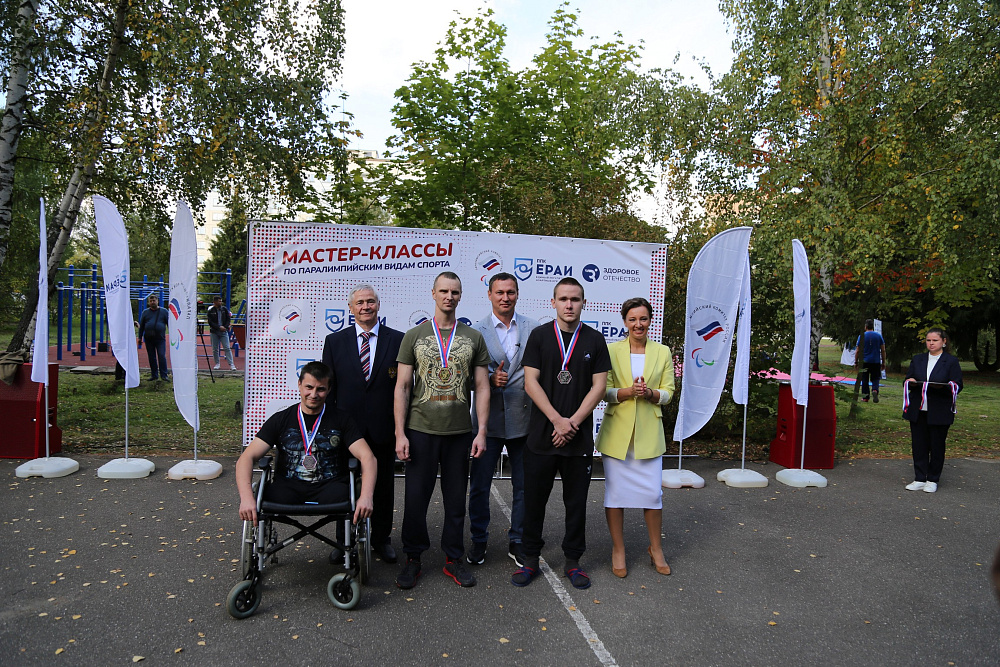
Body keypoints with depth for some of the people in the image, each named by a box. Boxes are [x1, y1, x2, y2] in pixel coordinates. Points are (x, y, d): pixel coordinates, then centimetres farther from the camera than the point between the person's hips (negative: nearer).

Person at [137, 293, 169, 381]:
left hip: (160, 339, -3)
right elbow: (141, 326, 15)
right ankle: (154, 375, 15)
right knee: (151, 357, 7)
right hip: (148, 339, 3)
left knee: (162, 356, -9)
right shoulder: (145, 312, 12)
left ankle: (164, 375, -4)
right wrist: (140, 337, 12)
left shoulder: (164, 311, 6)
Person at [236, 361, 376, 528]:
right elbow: (246, 458, 1)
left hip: (329, 486, 0)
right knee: (271, 495, -31)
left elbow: (368, 457, -4)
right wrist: (247, 498, -20)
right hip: (288, 486, 1)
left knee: (341, 494, -33)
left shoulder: (341, 419, 6)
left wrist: (365, 497, -23)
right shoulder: (280, 420, 8)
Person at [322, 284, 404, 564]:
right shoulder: (335, 341, 3)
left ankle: (381, 539, 31)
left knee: (383, 485, 13)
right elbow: (327, 386, 4)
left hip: (384, 427, 0)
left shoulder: (398, 340, -1)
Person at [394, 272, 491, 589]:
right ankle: (413, 558, 24)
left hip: (460, 432, 1)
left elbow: (482, 387, 5)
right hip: (420, 430, -1)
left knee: (456, 499, 9)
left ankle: (453, 558, 25)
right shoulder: (414, 336, 4)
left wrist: (481, 431, -2)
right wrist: (400, 434, -5)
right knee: (415, 496, 5)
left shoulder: (473, 337, 6)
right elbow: (402, 387, 1)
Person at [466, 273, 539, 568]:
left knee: (523, 485, 12)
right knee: (479, 485, 8)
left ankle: (517, 541, 29)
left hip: (523, 418, 2)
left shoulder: (533, 328, 4)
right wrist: (490, 379, -19)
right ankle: (478, 541, 27)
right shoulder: (476, 330, 0)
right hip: (489, 418, -1)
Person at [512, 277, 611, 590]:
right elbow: (531, 382, -4)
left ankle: (573, 561, 25)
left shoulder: (595, 340, 5)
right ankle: (531, 559, 23)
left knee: (576, 502, 10)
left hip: (579, 436, 1)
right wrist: (557, 420, -12)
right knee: (534, 498, 7)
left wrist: (573, 421, -9)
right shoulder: (539, 336, 1)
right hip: (541, 434, -1)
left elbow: (599, 386, 1)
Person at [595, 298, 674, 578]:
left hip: (649, 432, 1)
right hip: (616, 430, -1)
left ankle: (656, 549, 25)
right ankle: (618, 550, 21)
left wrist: (650, 393, -16)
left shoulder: (662, 352, 5)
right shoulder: (612, 350, 0)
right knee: (615, 491, 5)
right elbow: (603, 390, -2)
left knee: (652, 492, 4)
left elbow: (668, 392, 5)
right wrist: (627, 392, -21)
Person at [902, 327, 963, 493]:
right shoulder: (918, 359, 11)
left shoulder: (951, 361, 1)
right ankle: (919, 479, 14)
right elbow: (907, 381, 13)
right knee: (919, 445, 6)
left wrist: (943, 386, -25)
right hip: (918, 411, 3)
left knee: (937, 446, 6)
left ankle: (932, 480, 18)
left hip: (940, 412, -3)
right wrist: (910, 382, -10)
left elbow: (957, 386, -5)